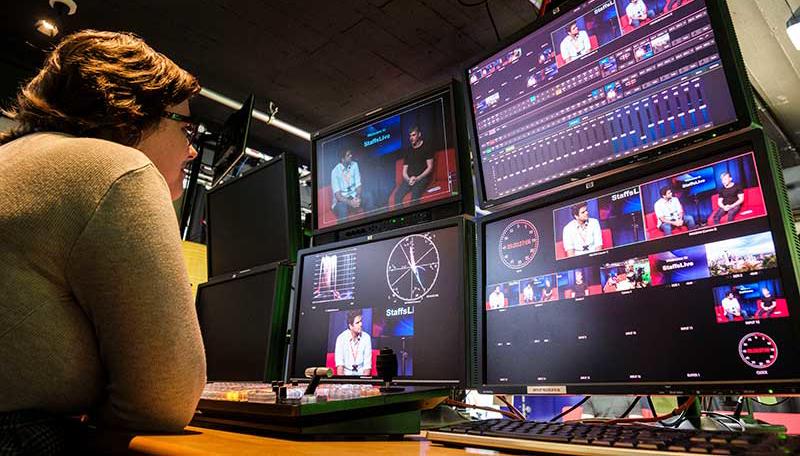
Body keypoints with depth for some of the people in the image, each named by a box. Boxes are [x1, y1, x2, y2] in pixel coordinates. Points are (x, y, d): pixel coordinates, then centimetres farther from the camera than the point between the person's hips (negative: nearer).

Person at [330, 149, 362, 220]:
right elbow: (337, 195, -17)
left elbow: (358, 185, -2)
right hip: (341, 201, -4)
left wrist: (358, 198, -22)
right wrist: (350, 202, -32)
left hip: (354, 197, 4)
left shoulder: (354, 165, -1)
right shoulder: (335, 171, -14)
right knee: (342, 207, -37)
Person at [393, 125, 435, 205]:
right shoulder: (409, 151, 20)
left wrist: (417, 178, -13)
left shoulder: (427, 147, 7)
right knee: (397, 195, -24)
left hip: (422, 178, -4)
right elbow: (404, 171, 16)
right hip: (409, 179, 4)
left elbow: (430, 167, 0)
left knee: (415, 195, -35)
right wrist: (409, 179, -7)